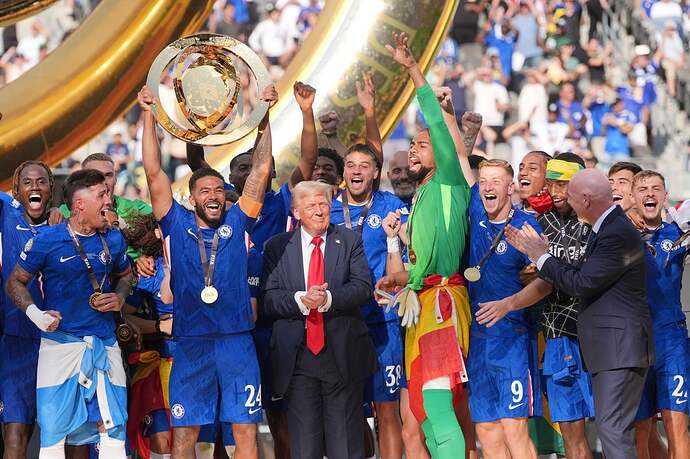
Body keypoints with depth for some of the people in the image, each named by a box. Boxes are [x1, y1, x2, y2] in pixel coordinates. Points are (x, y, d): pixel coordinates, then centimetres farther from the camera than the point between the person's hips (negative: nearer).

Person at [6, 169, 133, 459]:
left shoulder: (113, 239, 6)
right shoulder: (46, 242, -6)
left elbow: (125, 275, 25)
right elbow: (16, 283, 3)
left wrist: (120, 297, 4)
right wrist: (34, 313, -13)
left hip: (104, 345, 3)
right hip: (60, 344, -3)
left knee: (112, 430, -1)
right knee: (54, 432, -4)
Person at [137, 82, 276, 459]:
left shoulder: (237, 223, 9)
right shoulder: (178, 225, 7)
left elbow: (261, 170, 7)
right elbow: (154, 173, 4)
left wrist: (264, 114, 3)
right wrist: (149, 115, 0)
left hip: (237, 340, 0)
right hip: (190, 343, 0)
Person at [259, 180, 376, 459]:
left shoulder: (350, 242, 8)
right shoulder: (277, 247, 8)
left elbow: (362, 287, -4)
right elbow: (267, 299, -1)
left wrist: (328, 299, -20)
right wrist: (300, 300, -19)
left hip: (342, 356, 0)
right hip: (297, 357, 0)